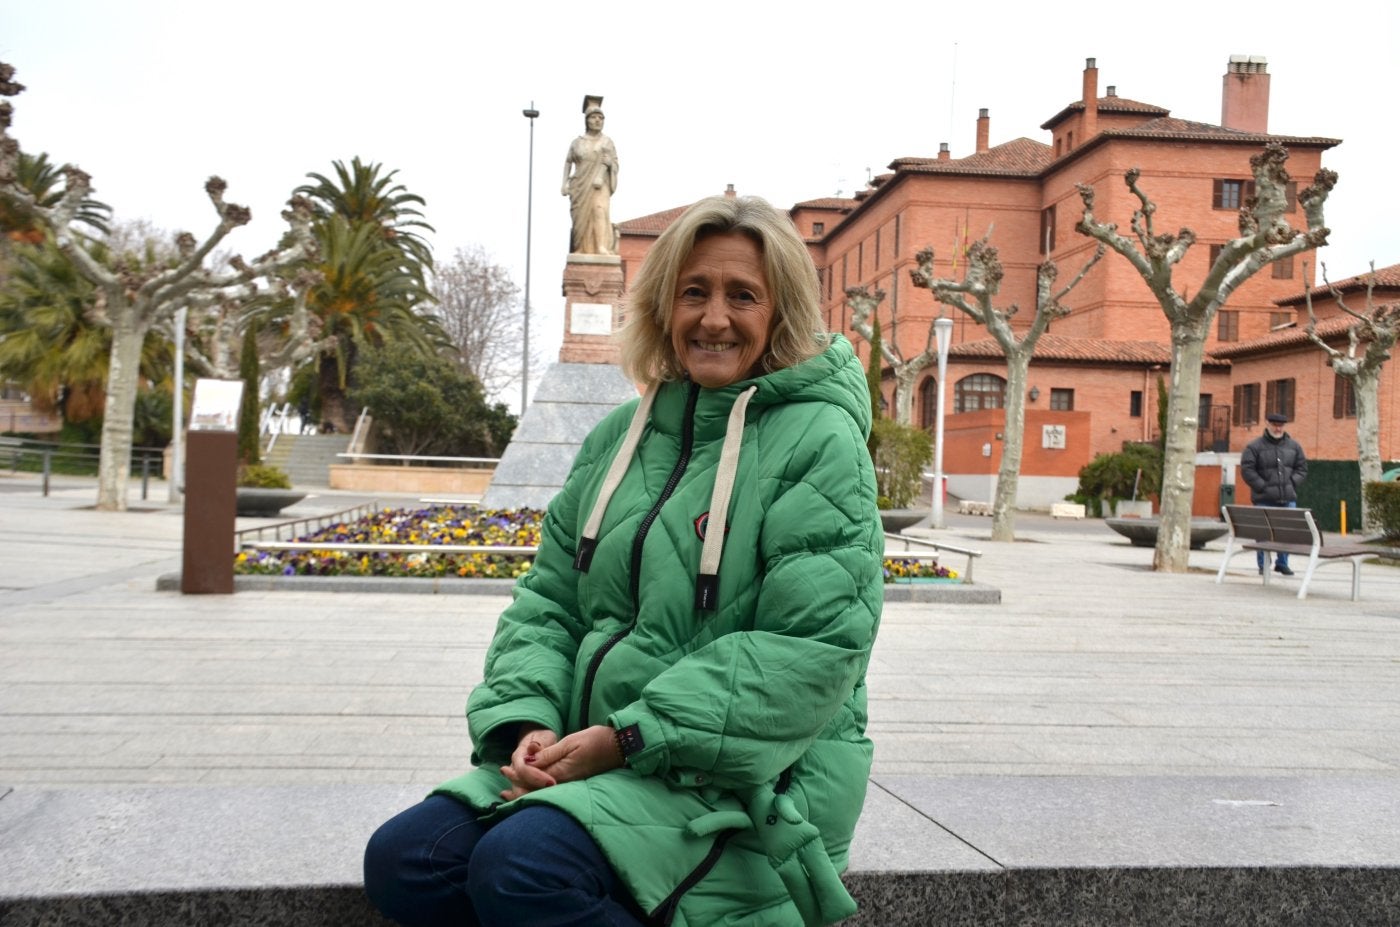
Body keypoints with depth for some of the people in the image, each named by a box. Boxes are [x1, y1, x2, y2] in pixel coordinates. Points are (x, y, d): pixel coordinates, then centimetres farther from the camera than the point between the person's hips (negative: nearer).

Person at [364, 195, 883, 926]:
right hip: (603, 757, 6)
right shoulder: (620, 434, 11)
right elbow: (547, 600, 13)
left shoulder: (819, 442, -9)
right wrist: (527, 721, -7)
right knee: (401, 861, -11)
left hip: (750, 782, -6)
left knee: (519, 867, -28)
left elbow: (818, 649, -17)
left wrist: (630, 737, -18)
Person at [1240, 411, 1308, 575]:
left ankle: (1282, 563, 16)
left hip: (1288, 499, 4)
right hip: (1264, 499, -4)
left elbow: (1302, 469, 15)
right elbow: (1247, 469, -7)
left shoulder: (1294, 446, 12)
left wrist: (1292, 484, 0)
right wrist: (1263, 487, -12)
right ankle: (1263, 565, 7)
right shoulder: (1255, 446, -2)